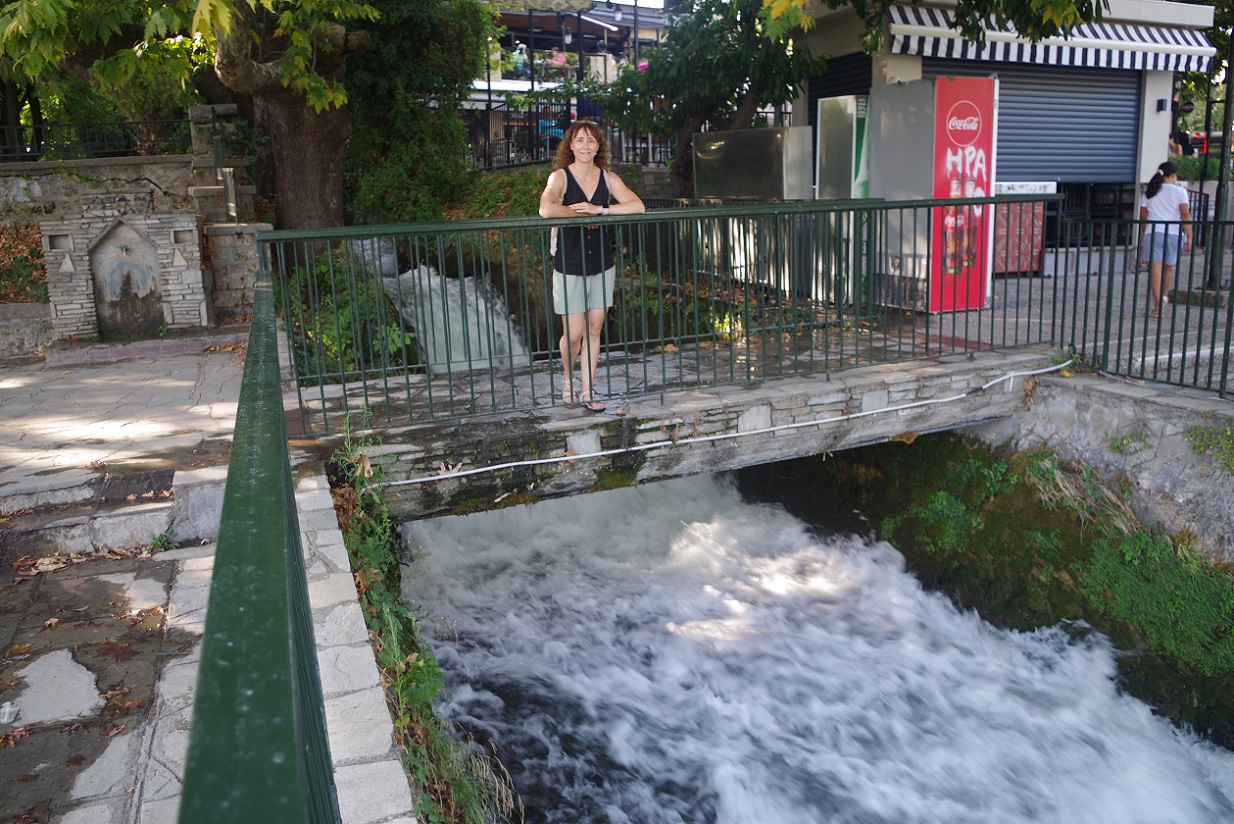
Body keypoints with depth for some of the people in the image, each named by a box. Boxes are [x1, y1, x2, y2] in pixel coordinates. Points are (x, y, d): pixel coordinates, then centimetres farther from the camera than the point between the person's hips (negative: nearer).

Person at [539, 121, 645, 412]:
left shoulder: (607, 178, 3)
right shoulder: (560, 177, -8)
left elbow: (638, 206, -10)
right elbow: (546, 209, -29)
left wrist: (599, 209, -19)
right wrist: (582, 213, -17)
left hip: (602, 266, 4)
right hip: (569, 268, -4)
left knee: (594, 330, 8)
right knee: (573, 334, -3)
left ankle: (587, 390, 19)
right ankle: (568, 379, 26)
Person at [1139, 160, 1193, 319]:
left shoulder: (1149, 192, 10)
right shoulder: (1179, 191, 2)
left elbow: (1143, 216, 12)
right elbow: (1185, 215, -6)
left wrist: (1142, 235, 22)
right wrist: (1189, 237, -5)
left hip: (1153, 233, 0)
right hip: (1173, 233, 0)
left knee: (1156, 269, -9)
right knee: (1168, 268, 20)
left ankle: (1157, 306, -20)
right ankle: (1163, 296, 39)